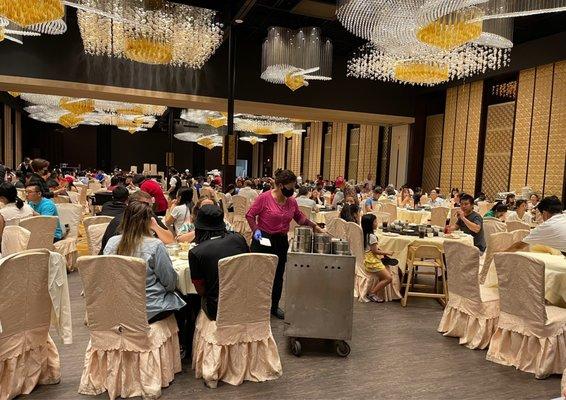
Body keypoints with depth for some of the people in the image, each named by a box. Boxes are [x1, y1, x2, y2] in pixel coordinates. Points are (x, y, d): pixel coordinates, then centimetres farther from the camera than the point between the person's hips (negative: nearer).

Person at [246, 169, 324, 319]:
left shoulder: (292, 201, 1)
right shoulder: (265, 198, -15)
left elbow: (300, 217, 15)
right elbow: (250, 215, -8)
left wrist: (315, 226, 9)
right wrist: (255, 230, -20)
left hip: (281, 242, 5)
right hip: (263, 240, -5)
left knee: (278, 275, 12)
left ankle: (274, 306, 30)